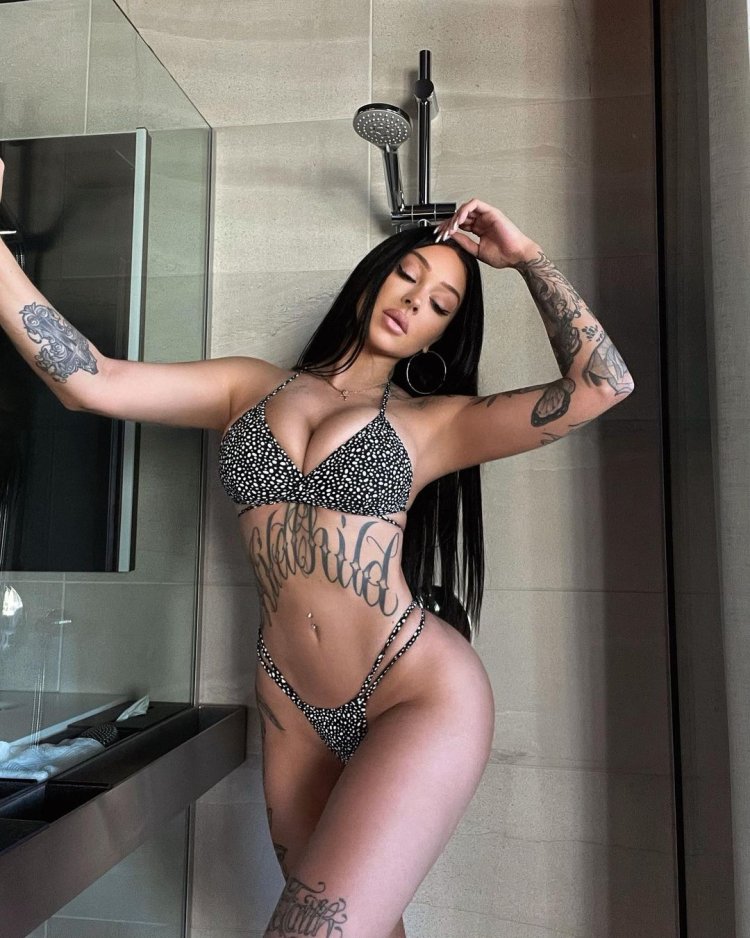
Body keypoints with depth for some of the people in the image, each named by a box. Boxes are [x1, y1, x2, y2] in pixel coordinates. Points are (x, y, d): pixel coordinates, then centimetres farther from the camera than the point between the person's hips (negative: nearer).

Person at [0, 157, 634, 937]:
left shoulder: (436, 423, 1)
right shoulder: (250, 387, 7)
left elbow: (602, 384, -10)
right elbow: (87, 380, -3)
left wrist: (526, 255, -2)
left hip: (421, 696, -3)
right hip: (292, 706, 3)